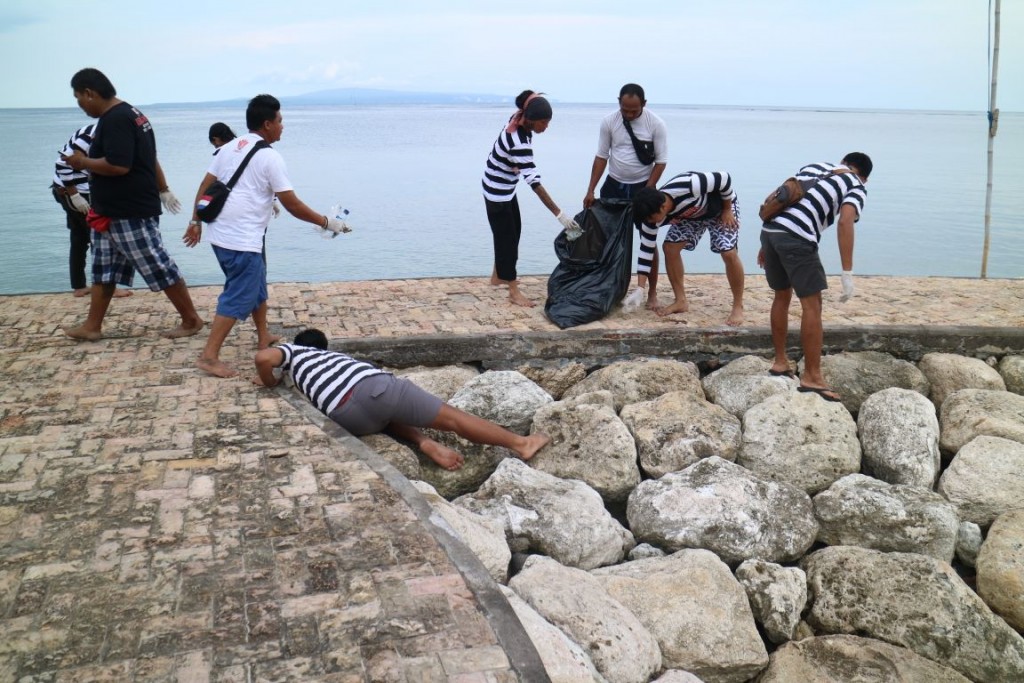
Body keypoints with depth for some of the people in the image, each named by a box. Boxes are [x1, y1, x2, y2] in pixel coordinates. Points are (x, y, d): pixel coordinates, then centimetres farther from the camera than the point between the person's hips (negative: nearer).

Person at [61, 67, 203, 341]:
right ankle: (92, 326, 21)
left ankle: (191, 320, 9)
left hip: (131, 213, -11)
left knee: (159, 267, -2)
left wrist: (83, 162, -14)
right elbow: (149, 158, 22)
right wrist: (163, 190, 28)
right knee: (103, 269, 14)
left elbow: (118, 166, -29)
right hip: (113, 211, 11)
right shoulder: (128, 114, 14)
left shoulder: (115, 120, -19)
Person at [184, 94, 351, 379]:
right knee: (238, 298, -3)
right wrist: (327, 222, -1)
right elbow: (293, 205, -10)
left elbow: (205, 186, 11)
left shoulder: (230, 147, 12)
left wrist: (195, 222, 18)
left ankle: (264, 337, 35)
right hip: (243, 241, -9)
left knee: (256, 285, 22)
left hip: (220, 235, 9)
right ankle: (209, 356, -4)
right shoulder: (270, 157, -10)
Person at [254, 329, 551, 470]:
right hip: (375, 385, 2)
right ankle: (521, 442, 9)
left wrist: (270, 382, 30)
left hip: (347, 419, -2)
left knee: (381, 415, 31)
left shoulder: (294, 352, 30)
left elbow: (264, 357, 9)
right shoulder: (335, 355, 40)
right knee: (450, 416, 10)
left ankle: (423, 442, 4)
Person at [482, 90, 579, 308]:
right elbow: (535, 183, -36)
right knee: (506, 236, -4)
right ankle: (514, 291, 4)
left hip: (505, 186, 9)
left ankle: (498, 275, 34)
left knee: (514, 230, 18)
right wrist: (559, 215, -36)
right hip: (497, 189, -9)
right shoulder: (519, 142, -36)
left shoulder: (519, 119, -10)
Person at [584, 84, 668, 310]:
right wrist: (591, 190, -4)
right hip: (614, 185, 2)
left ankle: (652, 292, 8)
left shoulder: (656, 124, -13)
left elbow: (661, 162, -9)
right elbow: (601, 157, -1)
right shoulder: (609, 122, -7)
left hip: (642, 187, -2)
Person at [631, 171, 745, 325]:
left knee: (729, 253, -18)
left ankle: (738, 307, -3)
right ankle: (681, 301, 5)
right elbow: (646, 250, -18)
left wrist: (727, 210, -19)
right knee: (669, 247, -9)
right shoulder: (652, 214, -26)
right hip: (689, 214, 5)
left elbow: (724, 178, -30)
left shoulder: (688, 187, -44)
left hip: (720, 208, -5)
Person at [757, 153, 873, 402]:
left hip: (769, 230, 6)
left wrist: (766, 245, 29)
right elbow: (845, 222, -9)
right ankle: (812, 376, 2)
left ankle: (780, 362, 30)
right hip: (797, 238, -6)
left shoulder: (813, 166, 29)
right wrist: (847, 273, -11)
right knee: (812, 304, 1)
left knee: (782, 296, 22)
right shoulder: (856, 188, 11)